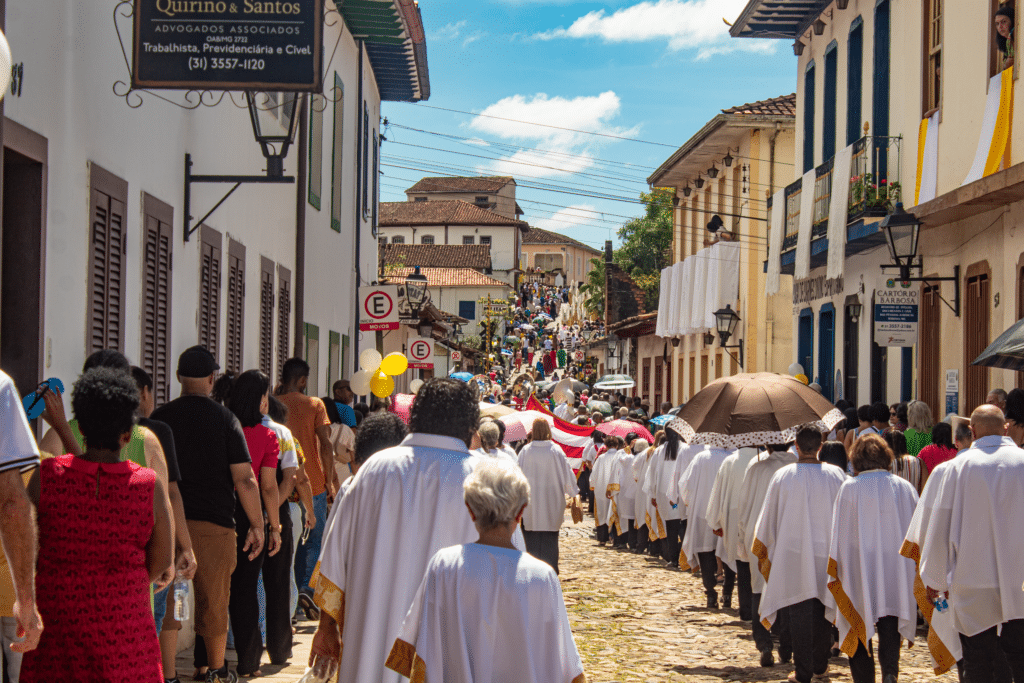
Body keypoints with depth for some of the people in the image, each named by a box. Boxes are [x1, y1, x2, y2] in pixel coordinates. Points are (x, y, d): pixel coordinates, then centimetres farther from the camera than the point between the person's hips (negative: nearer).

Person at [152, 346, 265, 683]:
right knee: (213, 601, 11)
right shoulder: (225, 419, -5)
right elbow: (244, 480, -7)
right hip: (214, 522, -2)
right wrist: (257, 526, 1)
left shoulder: (159, 418, 3)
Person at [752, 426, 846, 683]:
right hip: (827, 553, 2)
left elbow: (769, 517, 0)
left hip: (793, 553, -2)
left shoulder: (782, 476, -8)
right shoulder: (837, 476, -6)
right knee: (822, 608, 17)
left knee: (799, 611, 3)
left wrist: (764, 551, 13)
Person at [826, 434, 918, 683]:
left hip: (859, 570, -2)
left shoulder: (850, 488, -6)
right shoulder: (905, 488, 2)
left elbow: (840, 533, -3)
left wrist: (834, 572, 4)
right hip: (897, 574, 2)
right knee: (890, 628, 5)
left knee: (860, 629, 8)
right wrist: (916, 571, 17)